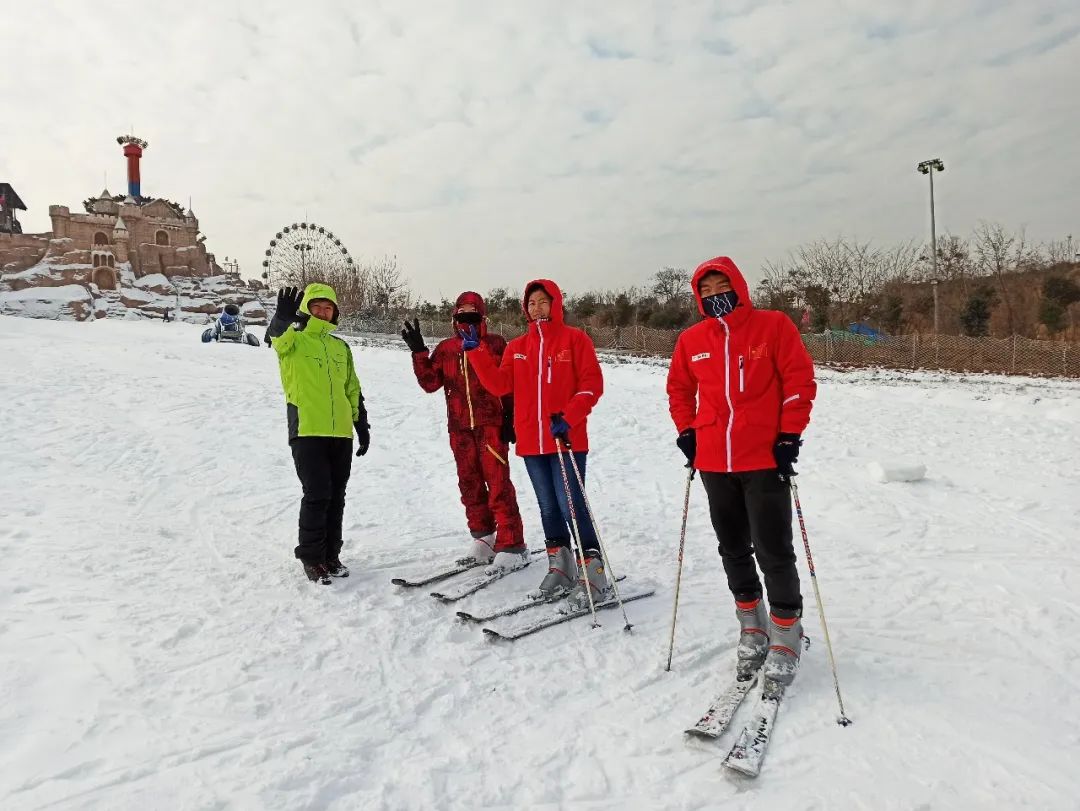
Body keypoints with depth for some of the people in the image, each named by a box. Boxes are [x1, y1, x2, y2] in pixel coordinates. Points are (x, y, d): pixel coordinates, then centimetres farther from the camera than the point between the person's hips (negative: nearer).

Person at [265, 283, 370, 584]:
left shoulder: (341, 348, 18)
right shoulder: (293, 339, 3)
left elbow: (353, 390, 22)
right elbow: (276, 335, -22)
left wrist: (362, 424, 17)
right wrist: (284, 318, -45)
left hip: (341, 434, 5)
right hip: (307, 432, -5)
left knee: (336, 497, 9)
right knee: (317, 495, -8)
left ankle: (330, 554, 21)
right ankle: (311, 557, 8)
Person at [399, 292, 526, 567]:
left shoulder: (496, 345, 2)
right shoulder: (446, 348, 11)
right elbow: (430, 382, 4)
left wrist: (511, 419, -4)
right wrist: (418, 351, -4)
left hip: (491, 424, -4)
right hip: (460, 428, 4)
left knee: (498, 483, -8)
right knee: (469, 483, 10)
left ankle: (511, 544, -3)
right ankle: (483, 537, 23)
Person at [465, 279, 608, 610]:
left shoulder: (575, 339, 0)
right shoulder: (517, 347, 13)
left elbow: (592, 385, -7)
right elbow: (499, 385, 2)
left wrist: (568, 417, -18)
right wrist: (476, 352, -6)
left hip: (567, 439, -5)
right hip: (531, 441, 5)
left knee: (572, 507, -9)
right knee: (548, 508, 13)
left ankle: (593, 574, 2)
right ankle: (560, 568, 25)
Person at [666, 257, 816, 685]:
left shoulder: (774, 326, -4)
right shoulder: (691, 340, 6)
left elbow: (800, 380, -6)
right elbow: (679, 388, 17)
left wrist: (790, 436, -10)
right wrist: (686, 433, 7)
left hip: (765, 460, -4)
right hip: (713, 462, 4)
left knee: (773, 551, 0)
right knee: (734, 549, 15)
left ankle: (785, 635, 18)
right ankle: (752, 625, 32)